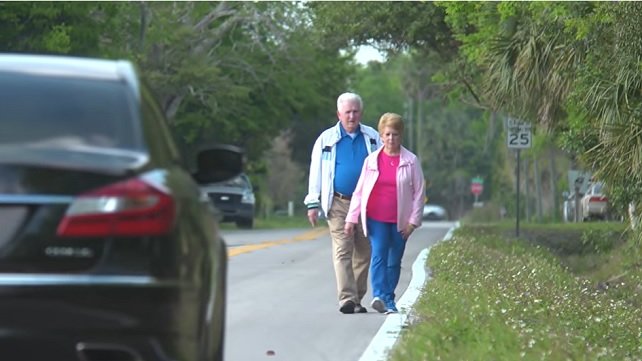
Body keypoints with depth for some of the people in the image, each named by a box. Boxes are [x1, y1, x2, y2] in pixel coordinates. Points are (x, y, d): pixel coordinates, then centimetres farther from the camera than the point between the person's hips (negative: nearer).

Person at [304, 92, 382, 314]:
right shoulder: (327, 139, 6)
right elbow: (316, 172, 9)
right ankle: (347, 298, -19)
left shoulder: (372, 137, 10)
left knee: (363, 253, 5)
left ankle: (357, 299, 14)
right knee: (342, 251, -12)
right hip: (338, 204, -2)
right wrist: (313, 203, 3)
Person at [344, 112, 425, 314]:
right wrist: (352, 218, 4)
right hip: (376, 218, 0)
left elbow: (419, 192, 3)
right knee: (379, 255, -16)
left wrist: (413, 221, -3)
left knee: (394, 261, 7)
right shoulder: (372, 160, 4)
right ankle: (380, 296, -27)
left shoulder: (411, 161, 1)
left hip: (400, 220, 0)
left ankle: (388, 299, 17)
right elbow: (360, 190, 8)